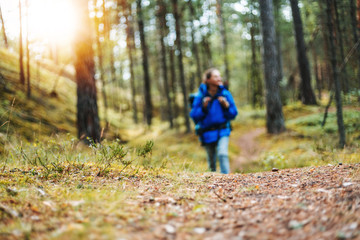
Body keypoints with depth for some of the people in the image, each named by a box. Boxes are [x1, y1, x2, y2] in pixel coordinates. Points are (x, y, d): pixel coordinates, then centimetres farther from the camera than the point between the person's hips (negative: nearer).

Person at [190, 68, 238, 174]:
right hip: (207, 134, 1)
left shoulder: (225, 94, -3)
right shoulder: (200, 96, -5)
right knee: (211, 161, 13)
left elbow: (233, 114, 2)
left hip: (222, 132, -1)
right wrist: (203, 107, -20)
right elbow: (194, 116, -6)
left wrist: (226, 106, -16)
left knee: (222, 154, -25)